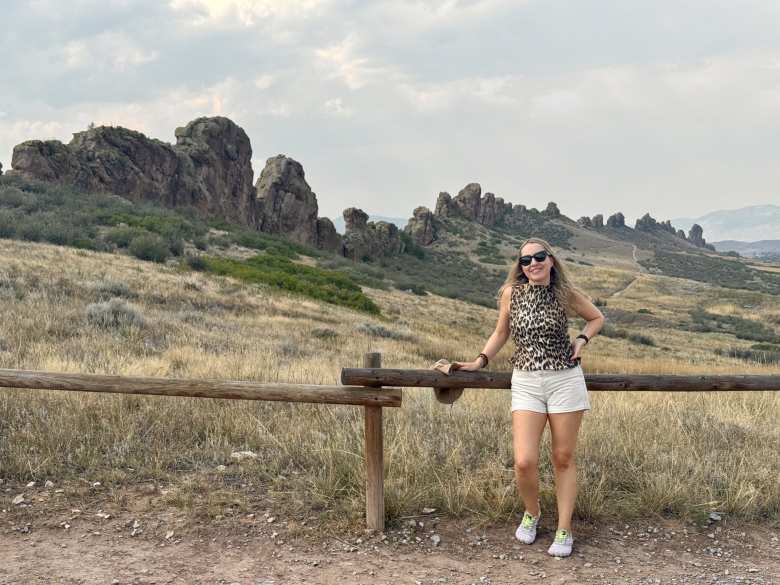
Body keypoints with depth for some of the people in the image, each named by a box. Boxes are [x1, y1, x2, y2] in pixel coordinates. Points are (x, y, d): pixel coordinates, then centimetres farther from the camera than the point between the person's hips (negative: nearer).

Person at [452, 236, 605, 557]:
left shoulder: (566, 293, -3)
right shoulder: (511, 293, -2)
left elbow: (597, 318, 15)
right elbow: (501, 332, 13)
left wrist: (581, 340, -2)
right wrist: (479, 361, 5)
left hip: (566, 380, 0)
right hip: (526, 383, 0)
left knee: (563, 459, 7)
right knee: (524, 462, -9)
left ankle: (564, 531, 20)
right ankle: (532, 512, 22)